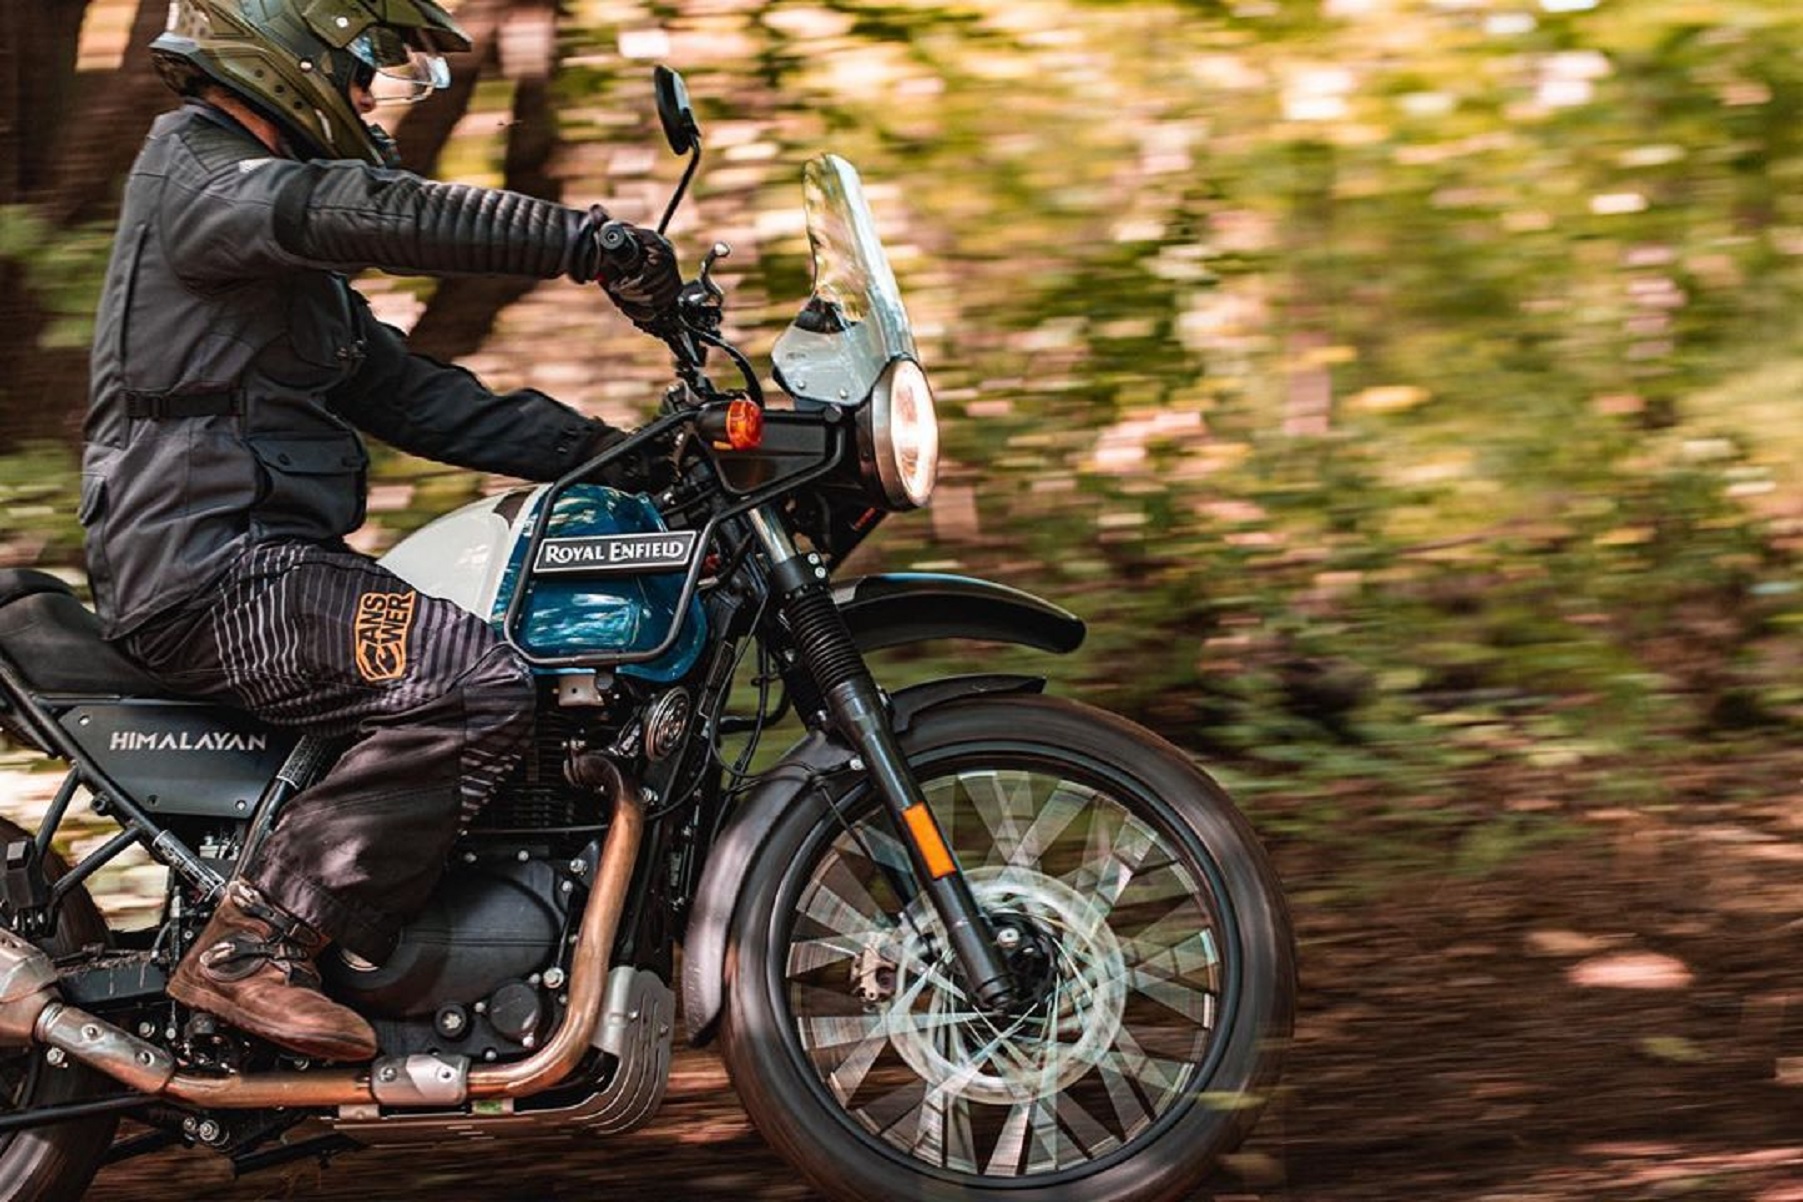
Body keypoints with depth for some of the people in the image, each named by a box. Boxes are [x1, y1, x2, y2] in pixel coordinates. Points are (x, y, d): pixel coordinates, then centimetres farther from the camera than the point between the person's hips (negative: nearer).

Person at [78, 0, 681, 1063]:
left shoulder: (283, 223, 26)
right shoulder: (196, 174, -5)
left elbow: (405, 393, 20)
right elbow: (374, 213, -25)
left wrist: (596, 449, 10)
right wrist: (583, 241, -29)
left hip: (275, 557, 10)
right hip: (210, 571, -10)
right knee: (478, 685, -28)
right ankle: (252, 948, -24)